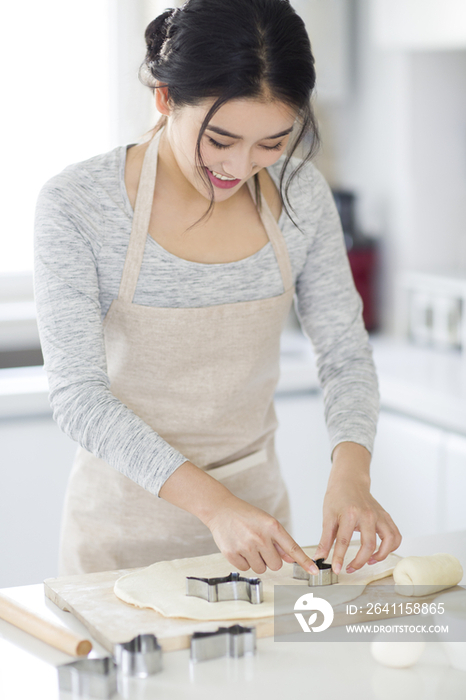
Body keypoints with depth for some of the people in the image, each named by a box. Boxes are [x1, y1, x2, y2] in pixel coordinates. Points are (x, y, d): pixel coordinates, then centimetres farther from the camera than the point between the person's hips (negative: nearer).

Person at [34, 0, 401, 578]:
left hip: (257, 510, 4)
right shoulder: (75, 204, -20)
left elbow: (345, 354, 0)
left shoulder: (299, 192, -7)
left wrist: (350, 472, -20)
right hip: (126, 525, -3)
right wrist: (213, 503, -35)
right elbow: (78, 396, -24)